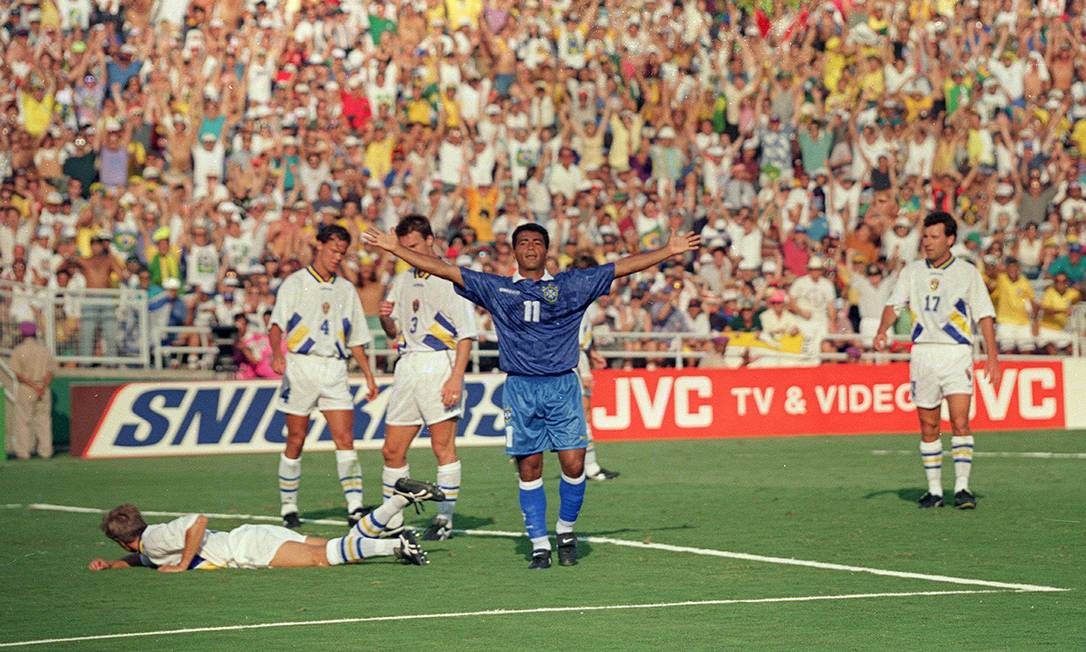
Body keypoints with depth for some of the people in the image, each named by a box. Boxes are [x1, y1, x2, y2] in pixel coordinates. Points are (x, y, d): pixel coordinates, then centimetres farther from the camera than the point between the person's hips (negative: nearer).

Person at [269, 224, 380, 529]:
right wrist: (277, 352, -29)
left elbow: (356, 339, 21)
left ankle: (355, 508, -14)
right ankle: (288, 506, 13)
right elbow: (277, 324, -10)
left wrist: (368, 375, 15)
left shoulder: (346, 290, 16)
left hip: (335, 368, 3)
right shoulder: (295, 284, 2)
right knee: (296, 440, 2)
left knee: (345, 439, -8)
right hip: (300, 365, -3)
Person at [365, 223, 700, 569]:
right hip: (520, 388, 1)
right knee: (529, 469, 1)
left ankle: (565, 529, 15)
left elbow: (623, 267, 6)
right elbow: (443, 270, 8)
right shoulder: (496, 289, 9)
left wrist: (669, 251, 0)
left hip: (563, 386, -1)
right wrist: (396, 248, 5)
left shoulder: (571, 285, 7)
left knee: (573, 464, -8)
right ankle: (540, 545, 9)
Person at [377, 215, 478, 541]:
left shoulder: (452, 279, -3)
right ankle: (391, 520, 13)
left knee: (443, 446, -5)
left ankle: (445, 518, 1)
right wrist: (386, 318, 0)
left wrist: (456, 378, -17)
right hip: (407, 365, 7)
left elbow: (466, 334, -8)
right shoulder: (401, 281, 18)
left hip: (439, 364, -6)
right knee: (392, 450, 5)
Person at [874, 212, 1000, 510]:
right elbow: (894, 303, 2)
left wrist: (992, 355, -7)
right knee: (928, 427, 5)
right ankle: (934, 490, 13)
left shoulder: (967, 273, 2)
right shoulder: (911, 271, 10)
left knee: (960, 422, -14)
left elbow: (984, 315, 1)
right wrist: (882, 330, -18)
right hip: (923, 352, 3)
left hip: (956, 354, -3)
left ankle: (961, 487, -13)